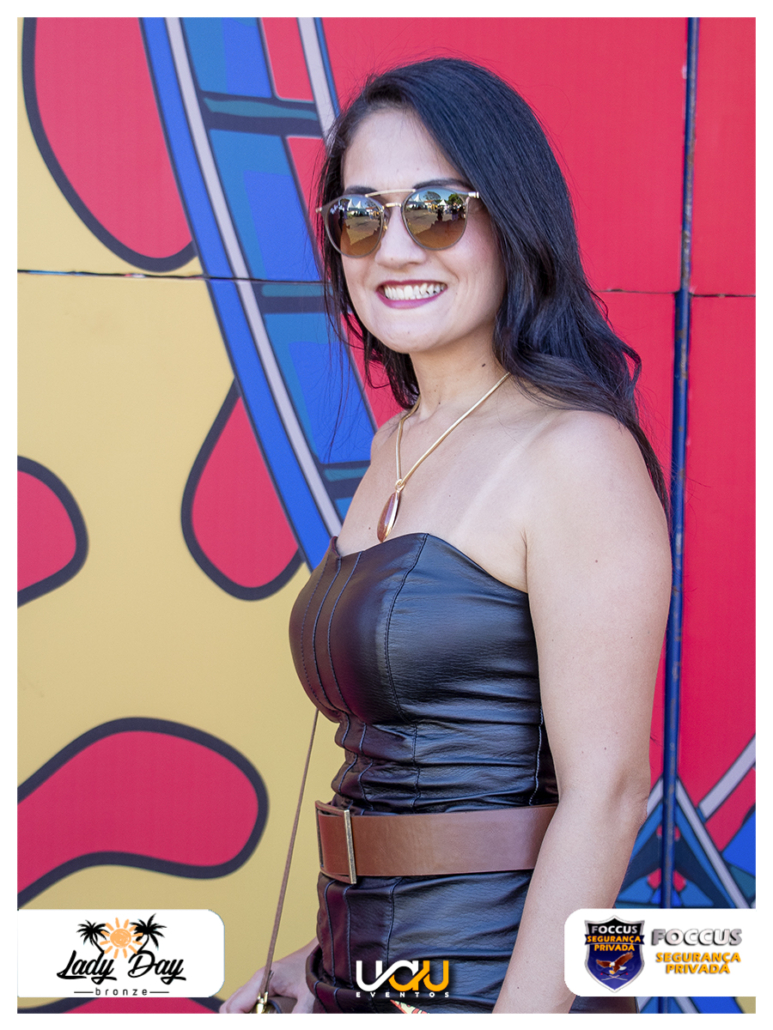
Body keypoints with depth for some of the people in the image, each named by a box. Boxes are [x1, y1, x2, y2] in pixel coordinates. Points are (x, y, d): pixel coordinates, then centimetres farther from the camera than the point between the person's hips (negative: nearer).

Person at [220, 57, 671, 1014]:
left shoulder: (578, 453, -15)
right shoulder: (397, 447, 9)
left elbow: (604, 791, -19)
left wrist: (523, 1011, -23)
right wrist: (327, 955, 12)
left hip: (501, 982, -7)